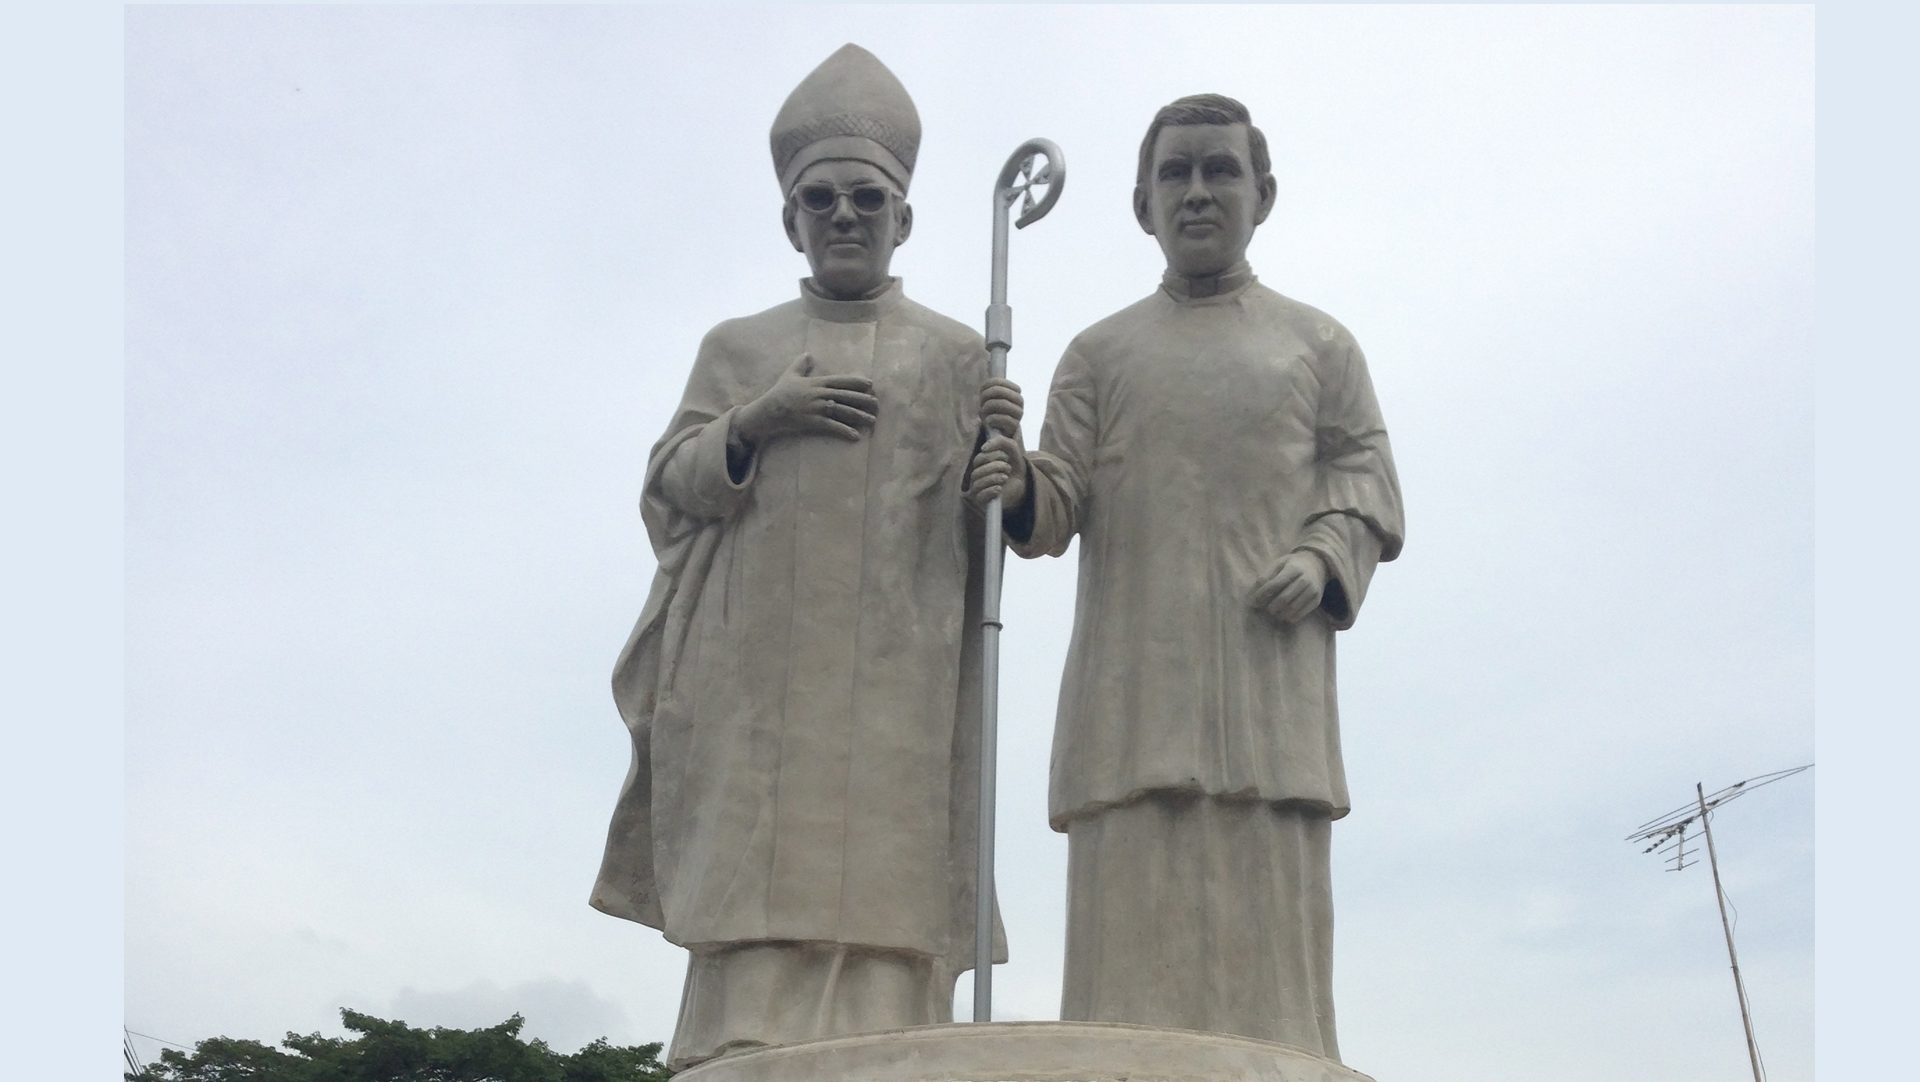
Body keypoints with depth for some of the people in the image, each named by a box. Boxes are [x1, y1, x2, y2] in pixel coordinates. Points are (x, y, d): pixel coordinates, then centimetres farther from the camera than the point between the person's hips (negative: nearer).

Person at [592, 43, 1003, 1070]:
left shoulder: (957, 355, 16)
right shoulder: (735, 348, 20)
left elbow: (992, 520, 8)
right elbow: (664, 488, 12)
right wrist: (753, 424, -5)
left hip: (897, 677, -1)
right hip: (756, 670, 1)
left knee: (884, 895, -9)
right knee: (754, 898, -7)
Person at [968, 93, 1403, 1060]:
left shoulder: (1318, 344, 18)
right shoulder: (1099, 353, 17)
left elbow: (1367, 482, 14)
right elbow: (1060, 507, 9)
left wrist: (1323, 557, -7)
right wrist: (1016, 487, -14)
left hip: (1269, 684, 0)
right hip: (1131, 689, 0)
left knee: (1266, 930, -6)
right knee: (1134, 930, -7)